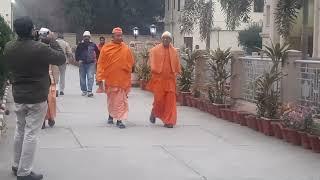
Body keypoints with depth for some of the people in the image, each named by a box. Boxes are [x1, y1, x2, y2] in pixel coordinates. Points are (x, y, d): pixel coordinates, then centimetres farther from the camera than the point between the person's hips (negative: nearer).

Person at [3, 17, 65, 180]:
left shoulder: (8, 48, -2)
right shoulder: (40, 48, -21)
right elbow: (61, 59, -8)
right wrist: (53, 43, 7)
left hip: (18, 96, 6)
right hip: (37, 98, -6)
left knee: (20, 131, 19)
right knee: (31, 134, -1)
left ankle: (17, 166, 30)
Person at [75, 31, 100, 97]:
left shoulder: (93, 45, 3)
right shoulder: (80, 45, 3)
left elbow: (98, 53, 15)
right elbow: (77, 53, 8)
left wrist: (96, 59, 8)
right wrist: (78, 60, -5)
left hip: (91, 63, -2)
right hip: (82, 64, 2)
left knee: (90, 77, -13)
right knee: (82, 78, 8)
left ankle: (89, 91, -15)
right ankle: (84, 91, 20)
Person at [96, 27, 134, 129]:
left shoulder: (126, 49, 1)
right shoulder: (106, 48, -4)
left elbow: (131, 62, 11)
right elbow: (101, 64, -4)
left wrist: (125, 68, -3)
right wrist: (100, 78, -7)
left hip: (122, 80, 0)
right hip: (110, 79, 0)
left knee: (121, 100, -2)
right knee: (111, 100, 12)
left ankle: (119, 120, 2)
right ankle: (111, 115, 33)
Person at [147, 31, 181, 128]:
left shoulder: (174, 51, 8)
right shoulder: (155, 50, 1)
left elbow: (177, 65, 13)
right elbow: (152, 63, 2)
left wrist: (176, 74, 7)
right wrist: (154, 71, -6)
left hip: (170, 79, 2)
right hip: (158, 78, -2)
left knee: (170, 100, -2)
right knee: (159, 98, -3)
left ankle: (168, 121, 4)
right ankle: (154, 113, 28)